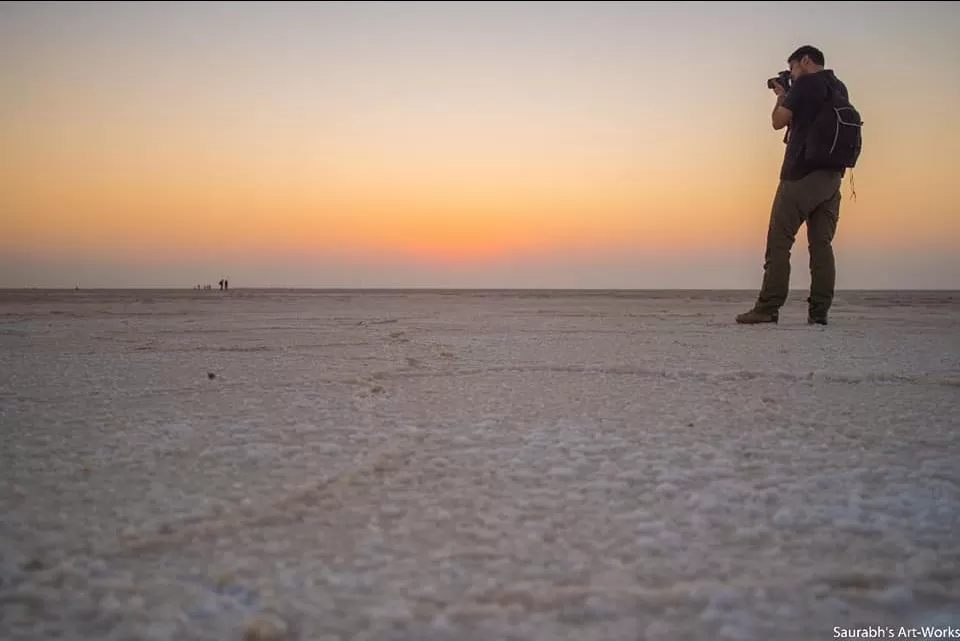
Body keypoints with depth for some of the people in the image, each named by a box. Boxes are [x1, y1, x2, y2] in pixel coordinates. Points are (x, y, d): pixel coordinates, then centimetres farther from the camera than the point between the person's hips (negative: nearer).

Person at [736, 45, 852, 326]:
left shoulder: (805, 84, -4)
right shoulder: (840, 88, 18)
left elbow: (779, 122, -1)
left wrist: (781, 96, 16)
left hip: (801, 173, -7)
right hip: (832, 175, 7)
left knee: (779, 242, -5)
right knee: (822, 244, 3)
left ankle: (768, 308, -8)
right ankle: (819, 312, 0)